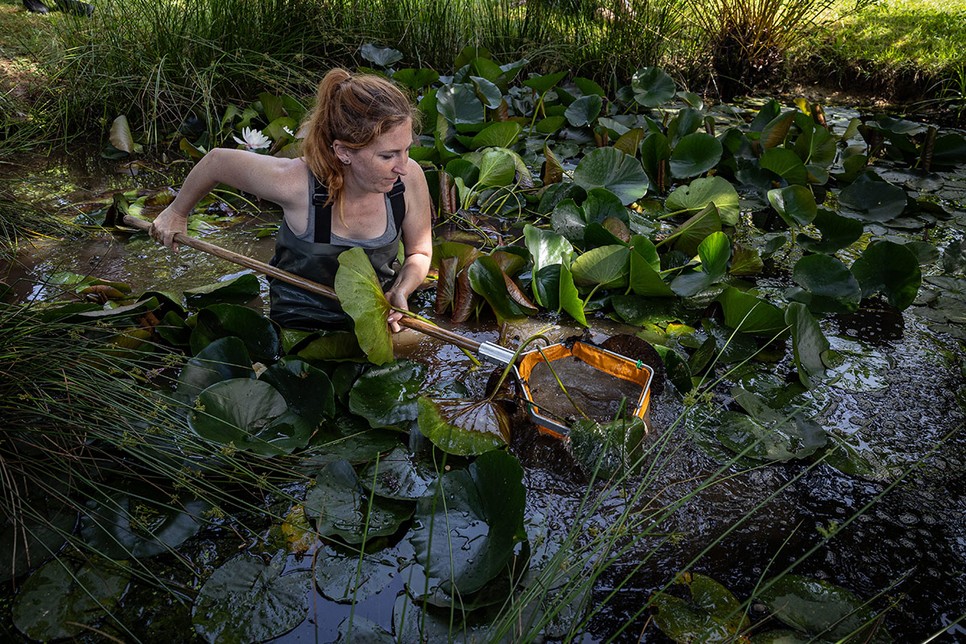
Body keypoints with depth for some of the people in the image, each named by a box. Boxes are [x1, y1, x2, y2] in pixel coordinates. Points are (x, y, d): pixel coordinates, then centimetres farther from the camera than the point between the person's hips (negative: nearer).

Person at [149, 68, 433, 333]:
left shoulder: (409, 178, -17)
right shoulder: (296, 182, -25)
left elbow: (419, 252, 2)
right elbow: (217, 161, -4)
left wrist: (400, 292, -18)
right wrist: (176, 213, 13)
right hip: (302, 326, -4)